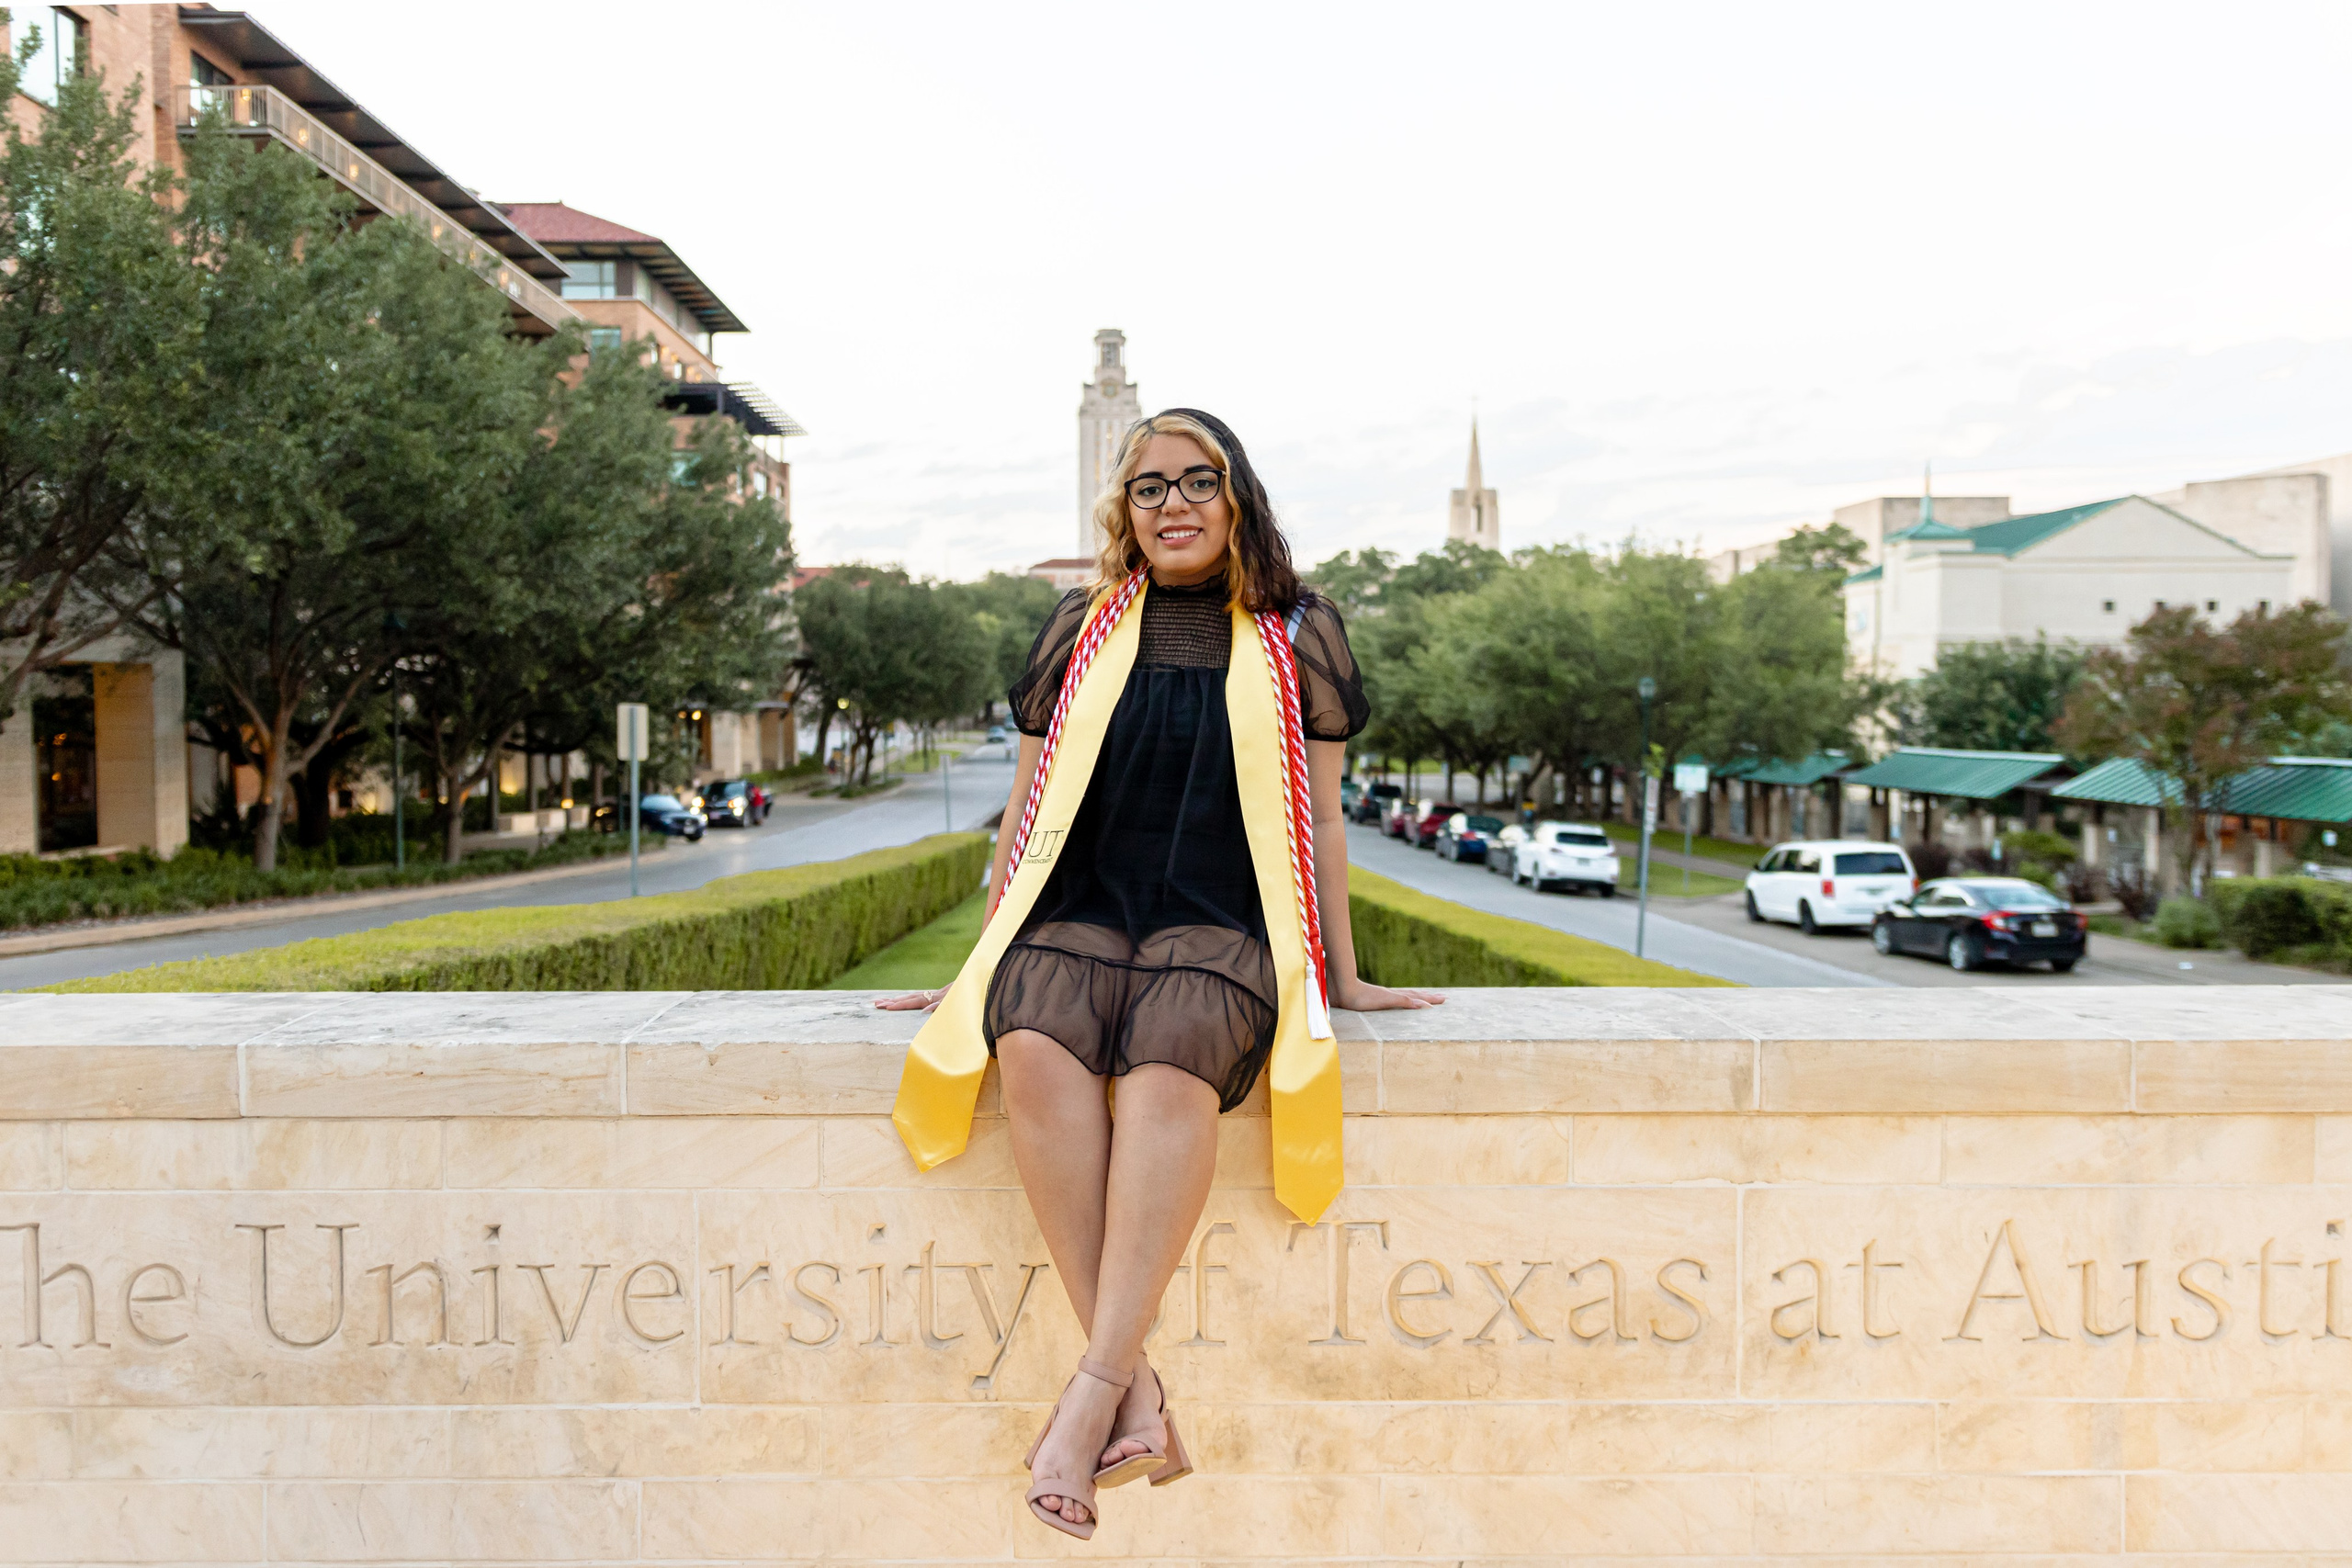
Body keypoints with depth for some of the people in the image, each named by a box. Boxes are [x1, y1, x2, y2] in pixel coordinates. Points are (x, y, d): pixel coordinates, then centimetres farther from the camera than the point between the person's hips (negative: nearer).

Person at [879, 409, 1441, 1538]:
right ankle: (1139, 1401, -34)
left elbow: (1322, 816, 14)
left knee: (1167, 1066, -36)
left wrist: (1342, 979, 12)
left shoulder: (1296, 637, 14)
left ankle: (1094, 1393, -38)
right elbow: (1029, 806, 19)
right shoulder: (1082, 630, 17)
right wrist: (986, 963, 17)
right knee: (1035, 1049, -34)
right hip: (1075, 917, 2)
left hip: (1219, 927, -1)